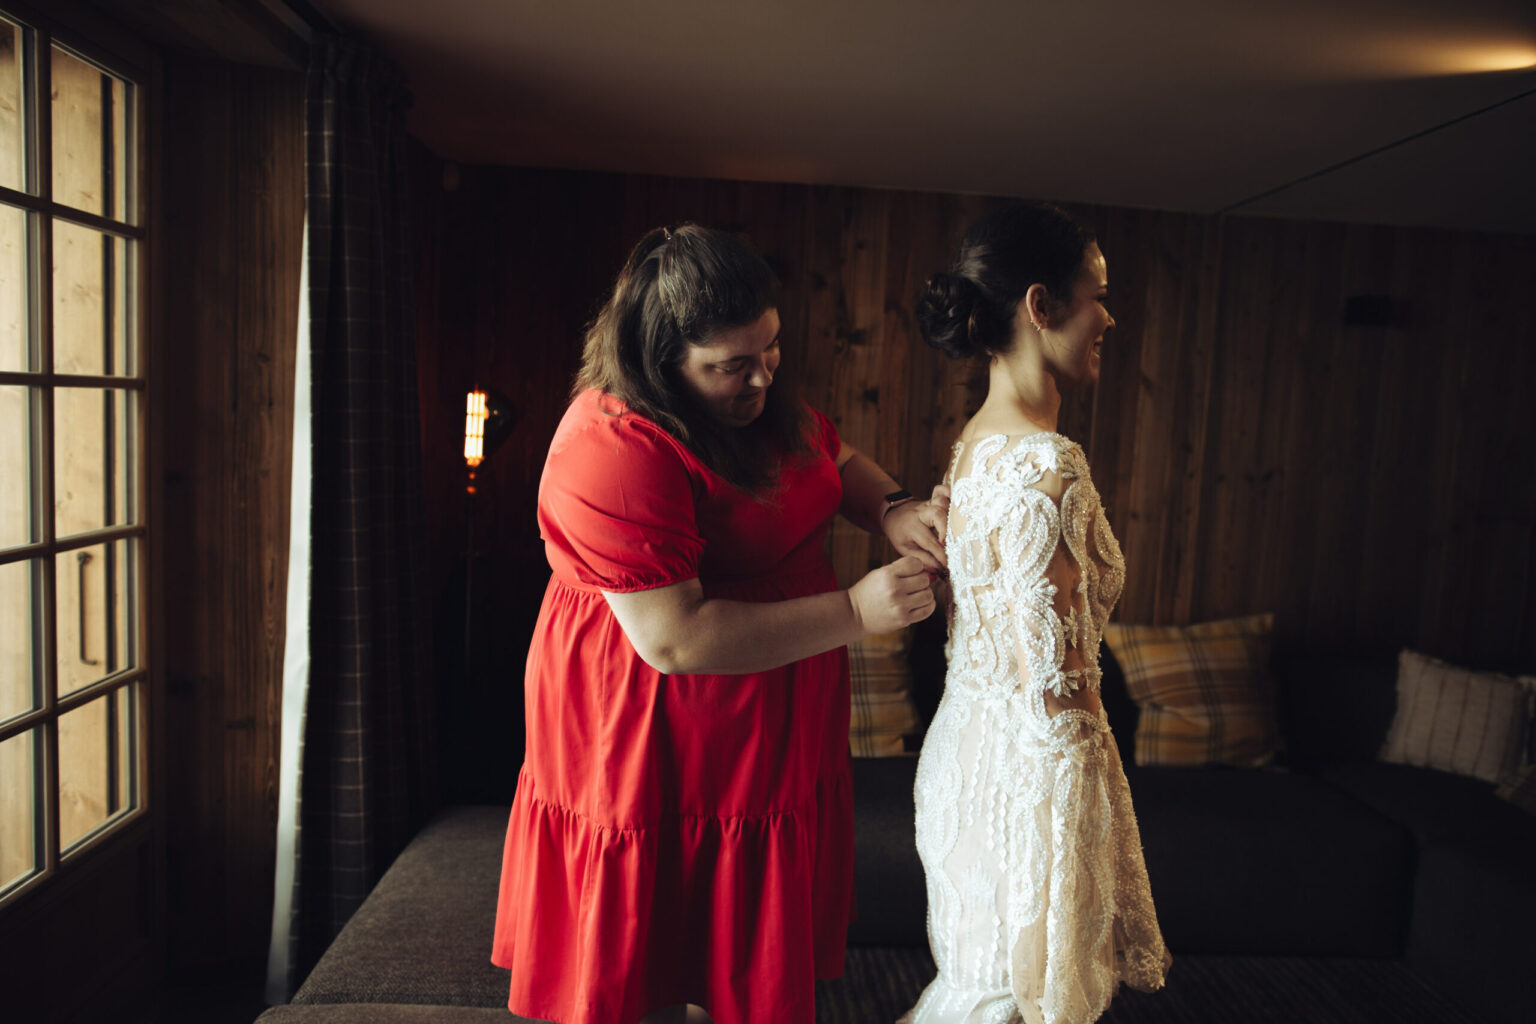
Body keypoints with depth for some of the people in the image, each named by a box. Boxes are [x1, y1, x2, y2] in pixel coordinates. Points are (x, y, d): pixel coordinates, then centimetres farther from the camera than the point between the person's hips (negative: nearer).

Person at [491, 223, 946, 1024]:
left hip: (766, 737, 8)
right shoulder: (611, 452, -27)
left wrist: (891, 510, -8)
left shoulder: (758, 401, 0)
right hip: (657, 755, -7)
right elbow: (675, 638, -30)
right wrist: (854, 613, -27)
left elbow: (839, 460, 15)